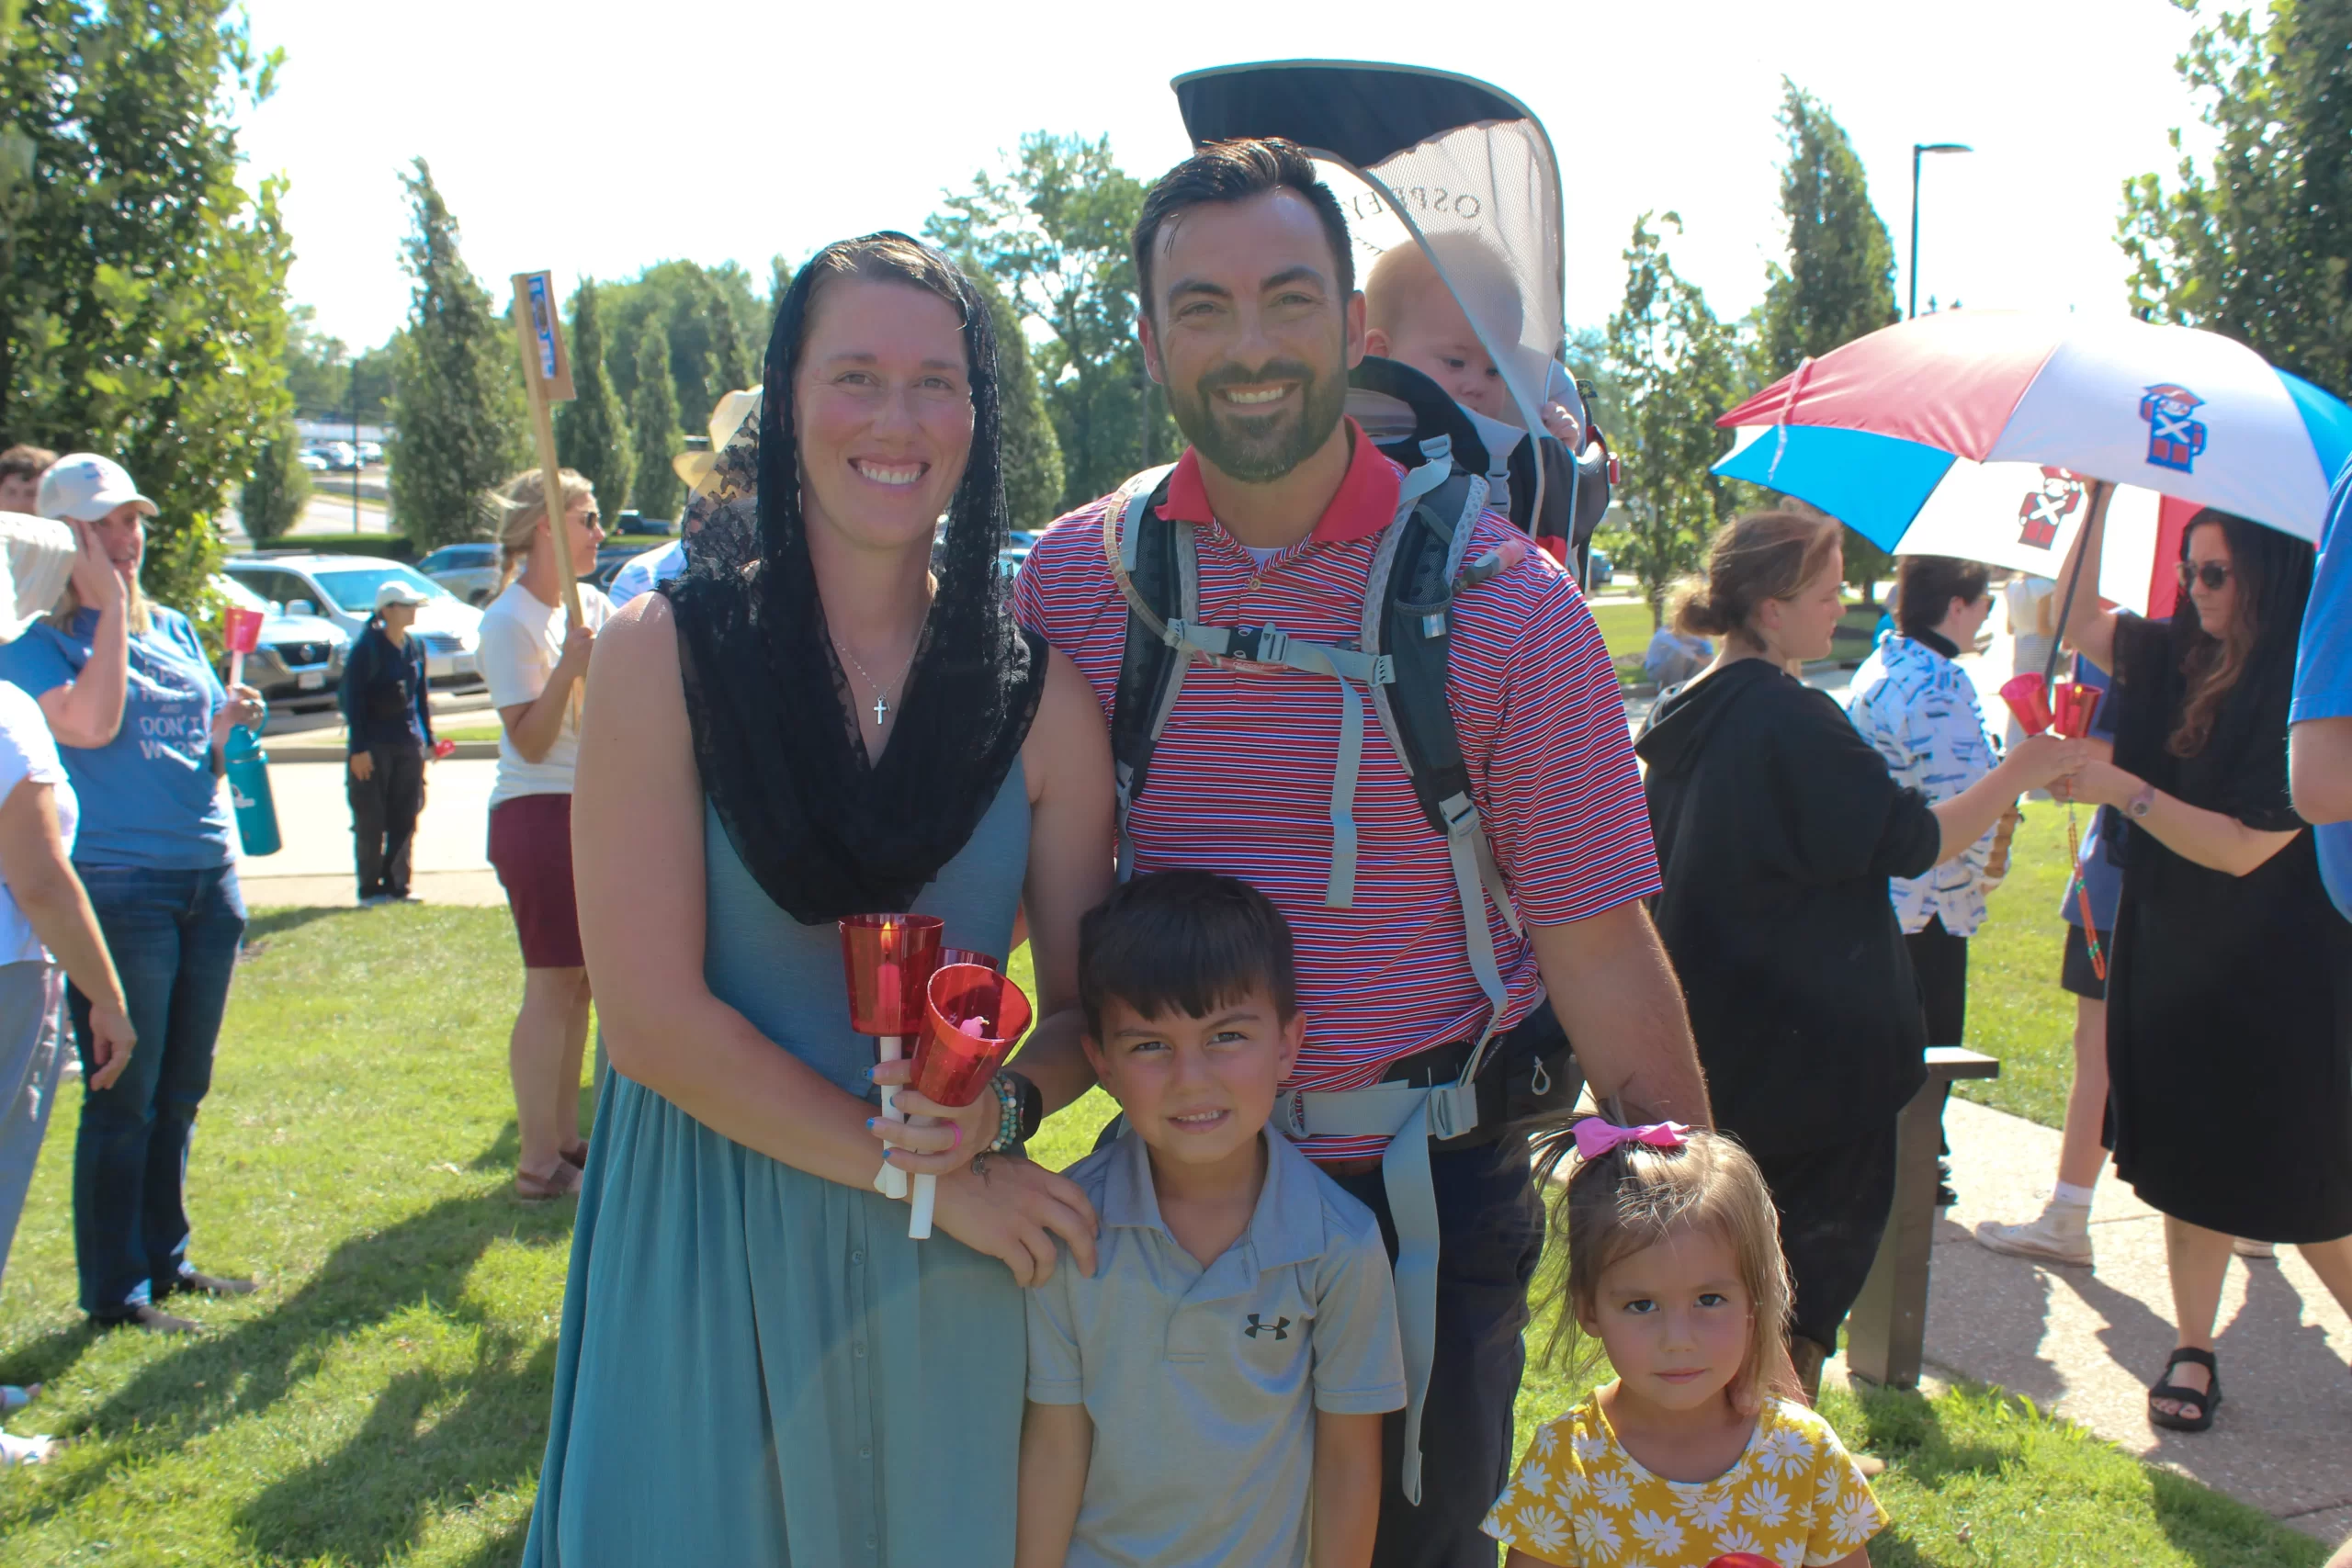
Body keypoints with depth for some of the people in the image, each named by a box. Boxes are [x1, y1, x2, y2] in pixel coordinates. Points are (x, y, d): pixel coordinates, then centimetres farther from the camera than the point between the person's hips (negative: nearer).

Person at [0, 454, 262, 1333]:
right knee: (123, 1101, 0)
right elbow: (90, 723, -23)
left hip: (208, 880, 6)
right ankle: (115, 1293, 10)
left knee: (180, 1093, 14)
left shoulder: (175, 630, 14)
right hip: (116, 890, -6)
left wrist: (232, 728, -2)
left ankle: (165, 1260, 27)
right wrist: (109, 608, -17)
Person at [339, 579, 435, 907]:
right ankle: (370, 889, 7)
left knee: (404, 818, 8)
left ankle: (397, 885, 16)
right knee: (371, 821, 0)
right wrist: (358, 748, -15)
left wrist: (428, 738, 14)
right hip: (375, 746, -6)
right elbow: (353, 701, -10)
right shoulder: (366, 649, -9)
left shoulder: (414, 647, 9)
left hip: (409, 744, 6)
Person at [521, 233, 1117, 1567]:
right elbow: (650, 1016, -12)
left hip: (949, 1270, 2)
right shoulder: (665, 653, -7)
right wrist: (921, 1171, -14)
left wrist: (1008, 1103, -17)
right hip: (706, 1245, -2)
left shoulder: (1039, 691, 0)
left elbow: (1086, 1006, 5)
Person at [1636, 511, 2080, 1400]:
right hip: (1811, 1046, -8)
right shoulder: (1790, 718, -19)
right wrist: (2019, 773, -6)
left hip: (1711, 1038, 8)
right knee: (1826, 1231, 5)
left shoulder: (1690, 712, 7)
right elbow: (1911, 843, -17)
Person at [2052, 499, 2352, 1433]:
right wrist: (2098, 503, 3)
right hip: (2172, 961, 7)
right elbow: (2074, 620, 12)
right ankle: (2192, 1353, 25)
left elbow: (2244, 845, -21)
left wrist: (2123, 788, -18)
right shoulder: (2178, 663, 2)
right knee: (2186, 1166, 13)